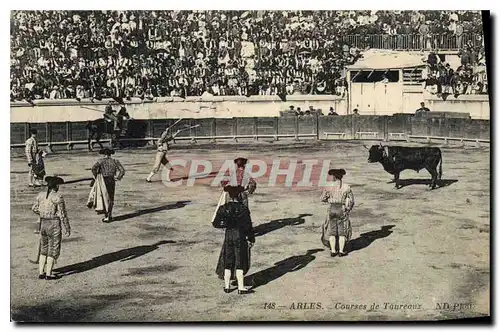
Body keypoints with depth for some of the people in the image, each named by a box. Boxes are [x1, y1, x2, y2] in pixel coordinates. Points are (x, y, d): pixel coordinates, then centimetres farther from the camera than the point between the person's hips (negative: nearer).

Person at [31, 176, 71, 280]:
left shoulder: (40, 195, 3)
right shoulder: (58, 197, -14)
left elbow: (34, 208, 15)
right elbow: (62, 214, -13)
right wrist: (67, 228, -6)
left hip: (43, 224, 6)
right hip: (54, 225, -6)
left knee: (43, 249, 17)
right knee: (53, 250, 4)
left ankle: (41, 273, 18)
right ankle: (48, 274, 6)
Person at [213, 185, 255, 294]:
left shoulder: (223, 208, -6)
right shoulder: (243, 208, -12)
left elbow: (216, 223, -8)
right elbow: (248, 226, -9)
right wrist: (251, 239, 1)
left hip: (228, 237, 2)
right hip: (241, 237, -2)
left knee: (227, 261, 13)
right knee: (240, 262, 6)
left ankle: (227, 286, 21)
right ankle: (241, 287, 9)